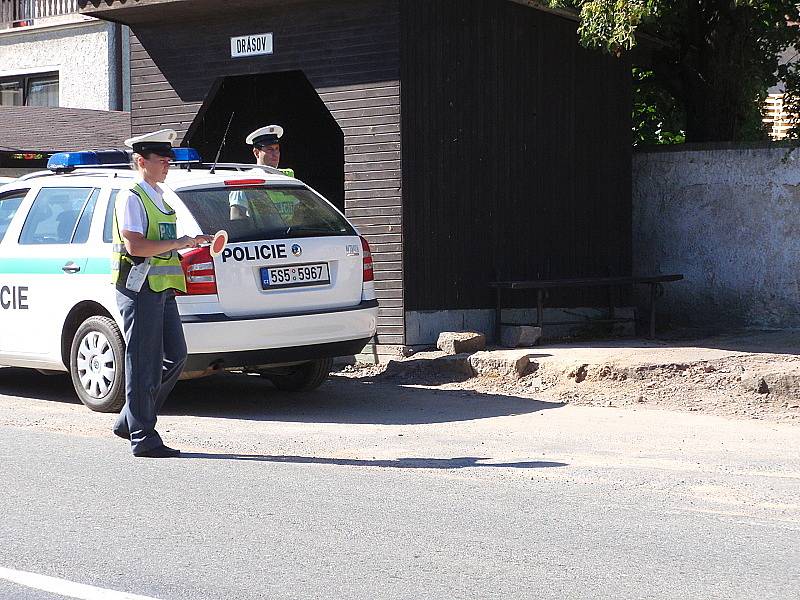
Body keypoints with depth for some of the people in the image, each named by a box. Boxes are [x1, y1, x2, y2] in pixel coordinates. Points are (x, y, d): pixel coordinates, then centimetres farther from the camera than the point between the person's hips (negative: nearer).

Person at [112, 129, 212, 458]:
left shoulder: (159, 198, 20)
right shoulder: (131, 198, -9)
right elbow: (135, 246, -20)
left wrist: (187, 251, 16)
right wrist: (178, 243, -17)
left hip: (161, 289, 9)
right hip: (139, 288, -9)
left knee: (175, 356, 8)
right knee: (144, 363, -5)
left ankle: (129, 421, 16)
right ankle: (143, 437, 0)